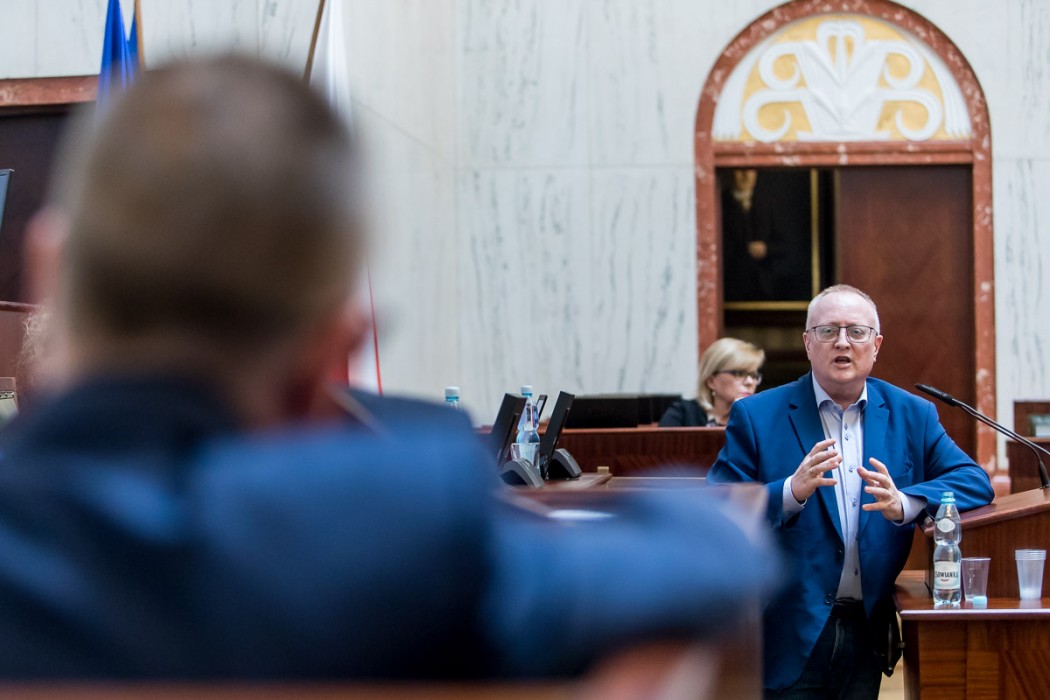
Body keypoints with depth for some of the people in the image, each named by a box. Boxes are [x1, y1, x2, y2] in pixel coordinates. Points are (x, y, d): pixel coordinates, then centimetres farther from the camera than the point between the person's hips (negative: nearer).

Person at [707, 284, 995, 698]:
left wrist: (903, 504, -19)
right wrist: (791, 493, -26)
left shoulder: (911, 416, 7)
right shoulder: (756, 416, -2)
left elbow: (975, 482, -1)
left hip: (869, 632, 3)